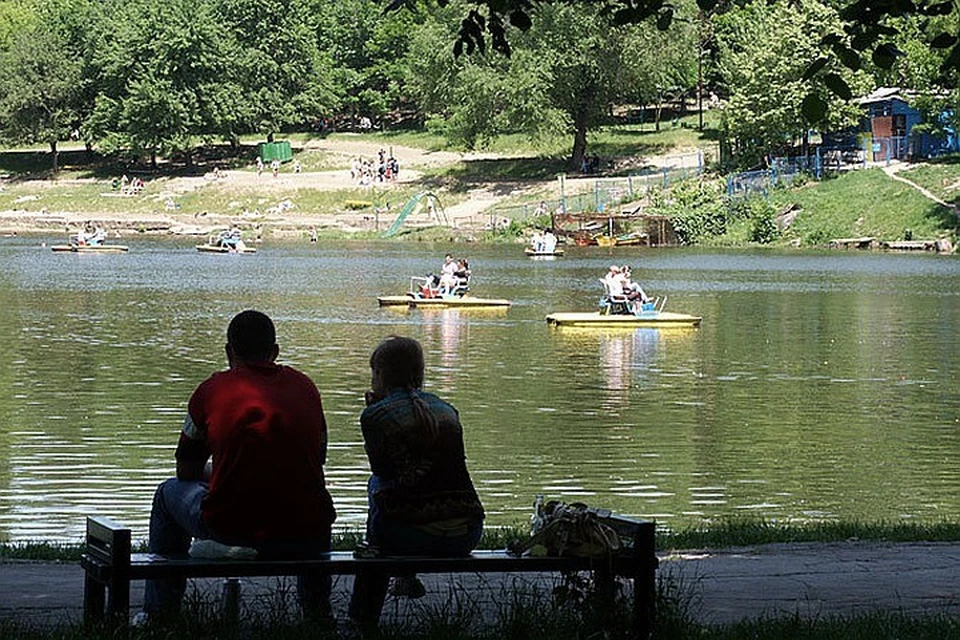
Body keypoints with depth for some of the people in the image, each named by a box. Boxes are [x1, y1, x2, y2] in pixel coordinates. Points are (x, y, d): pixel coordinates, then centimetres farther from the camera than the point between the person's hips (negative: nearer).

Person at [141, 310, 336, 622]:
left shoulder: (212, 389, 2)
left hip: (230, 525, -2)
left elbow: (186, 472, 12)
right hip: (302, 533, 3)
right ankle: (317, 610, 49)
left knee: (169, 493, 30)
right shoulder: (305, 387, 9)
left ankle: (158, 614, 36)